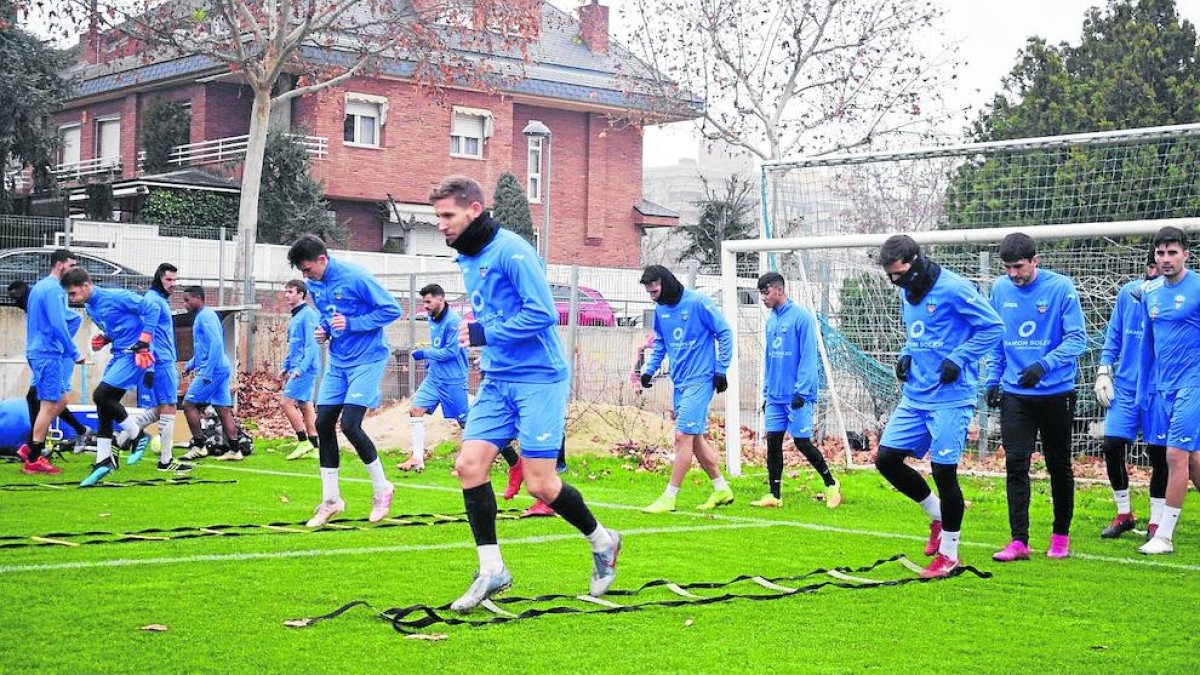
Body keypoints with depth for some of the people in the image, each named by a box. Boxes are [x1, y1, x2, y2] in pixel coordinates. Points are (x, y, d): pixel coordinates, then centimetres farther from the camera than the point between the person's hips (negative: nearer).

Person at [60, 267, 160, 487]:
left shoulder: (116, 297, -16)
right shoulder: (90, 307, 11)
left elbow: (152, 308, -15)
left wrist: (144, 341, -17)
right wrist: (104, 340, 4)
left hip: (134, 354, -9)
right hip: (119, 354, 9)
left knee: (101, 395, -17)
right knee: (104, 405, 5)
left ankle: (136, 434, 1)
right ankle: (104, 460, 10)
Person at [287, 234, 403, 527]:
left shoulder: (355, 277, -18)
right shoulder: (314, 285, 5)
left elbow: (392, 309, -15)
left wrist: (352, 324, -21)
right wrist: (323, 329, 0)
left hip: (367, 359, -8)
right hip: (338, 362, 8)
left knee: (350, 424, -16)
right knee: (323, 424, 2)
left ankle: (382, 488, 5)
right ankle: (331, 500, 13)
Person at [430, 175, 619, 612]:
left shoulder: (511, 250, -15)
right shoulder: (466, 260, 13)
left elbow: (542, 313, -21)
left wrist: (486, 334, -17)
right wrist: (475, 329, 7)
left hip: (538, 380, -8)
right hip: (497, 381, 8)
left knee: (540, 484, -6)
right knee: (469, 465, -5)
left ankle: (602, 542, 20)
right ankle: (492, 571, 5)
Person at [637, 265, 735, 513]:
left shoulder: (698, 303, -14)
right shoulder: (660, 310, 7)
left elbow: (724, 333, -7)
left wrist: (720, 370, -9)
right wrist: (649, 369, 6)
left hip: (700, 381, -8)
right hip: (680, 382, 8)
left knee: (683, 436, -10)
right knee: (695, 439, 12)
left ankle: (669, 497, -6)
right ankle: (721, 489, 25)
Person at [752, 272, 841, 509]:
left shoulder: (801, 316, -10)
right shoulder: (771, 320, 12)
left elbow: (809, 356, -14)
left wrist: (802, 391, -17)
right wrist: (766, 392, 16)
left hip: (796, 396, -7)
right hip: (775, 397, 7)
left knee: (802, 443, -3)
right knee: (773, 442, 3)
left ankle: (831, 485, 14)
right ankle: (775, 496, 8)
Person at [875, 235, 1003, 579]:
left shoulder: (954, 289, -14)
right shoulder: (907, 293, 11)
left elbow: (993, 327, -12)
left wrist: (958, 359, -18)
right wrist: (906, 355, 6)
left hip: (950, 398, -8)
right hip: (914, 396, 8)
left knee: (944, 472, -5)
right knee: (886, 459, 4)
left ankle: (948, 553, 11)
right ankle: (937, 514, 26)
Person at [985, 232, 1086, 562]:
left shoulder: (1061, 287, -10)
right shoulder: (1000, 288, 3)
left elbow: (1077, 338, -13)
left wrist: (1044, 365, -26)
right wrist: (993, 378, 5)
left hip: (1056, 392, -3)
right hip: (1014, 394, 3)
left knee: (1059, 466, 9)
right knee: (1015, 465, -6)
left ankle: (1061, 536, 24)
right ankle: (1018, 541, -3)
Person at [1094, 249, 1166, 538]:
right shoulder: (1128, 293, 5)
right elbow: (1113, 335, 12)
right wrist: (1104, 371, 4)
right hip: (1125, 384, 3)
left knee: (1159, 454, 3)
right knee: (1112, 445, -1)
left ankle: (1156, 522, 16)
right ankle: (1124, 514, 17)